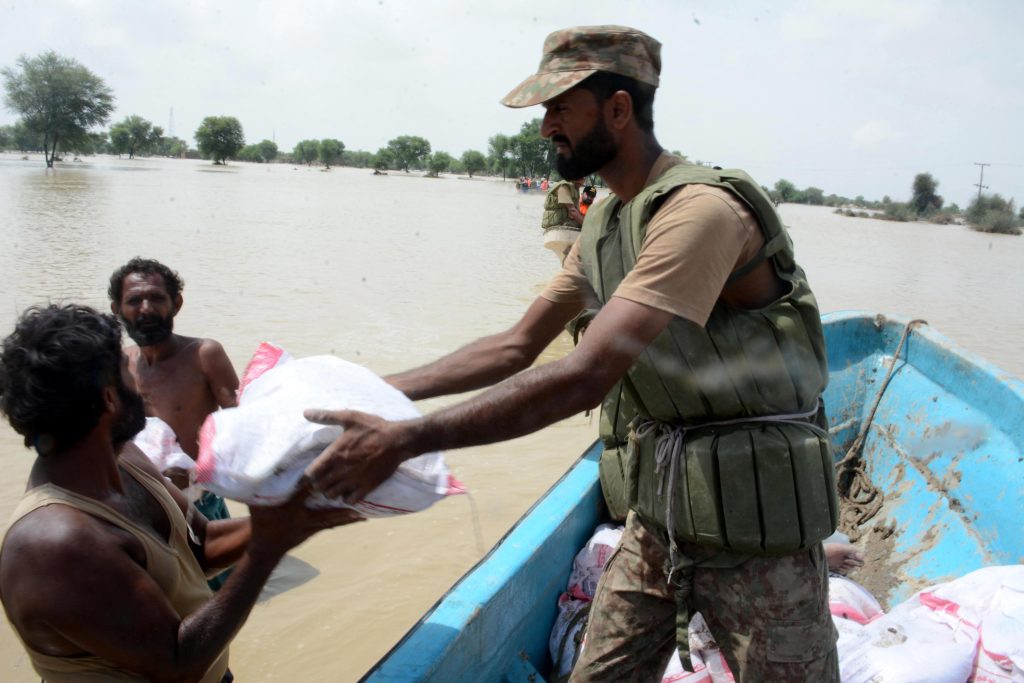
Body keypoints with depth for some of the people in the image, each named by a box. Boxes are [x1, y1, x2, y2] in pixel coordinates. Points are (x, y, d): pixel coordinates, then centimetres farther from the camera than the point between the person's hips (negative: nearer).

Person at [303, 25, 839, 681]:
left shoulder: (702, 209, -22)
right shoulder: (603, 225, 9)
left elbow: (583, 378, -30)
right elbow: (517, 346, 12)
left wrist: (405, 439, -28)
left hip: (756, 523, -7)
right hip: (656, 516, 8)